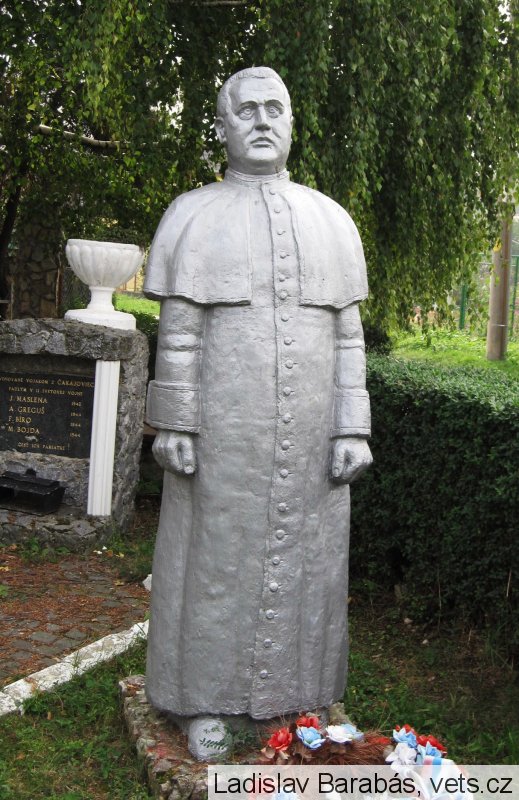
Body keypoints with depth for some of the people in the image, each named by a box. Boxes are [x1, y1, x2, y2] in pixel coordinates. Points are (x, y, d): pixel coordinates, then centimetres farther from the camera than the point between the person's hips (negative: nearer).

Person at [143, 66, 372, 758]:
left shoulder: (332, 221, 7)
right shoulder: (193, 216, 1)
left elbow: (346, 335, 5)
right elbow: (178, 331, -3)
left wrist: (352, 430, -2)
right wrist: (172, 426, -8)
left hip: (308, 434, 2)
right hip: (222, 429, -2)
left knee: (303, 559, 8)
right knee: (214, 559, 5)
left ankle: (291, 694, 25)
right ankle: (210, 699, 22)